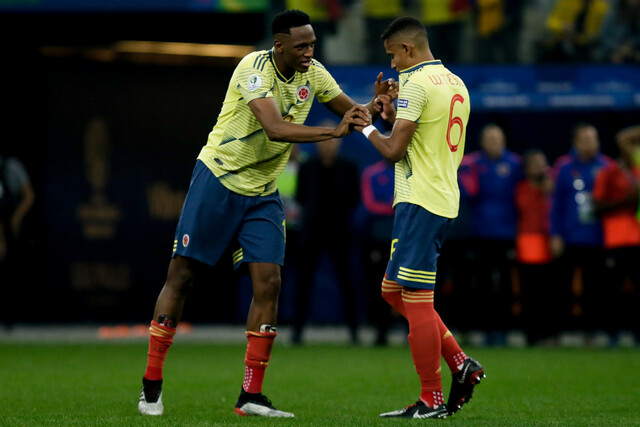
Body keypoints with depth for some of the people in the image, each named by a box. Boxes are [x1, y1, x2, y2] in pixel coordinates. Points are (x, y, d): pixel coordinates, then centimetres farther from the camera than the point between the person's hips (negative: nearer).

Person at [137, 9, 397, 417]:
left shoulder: (313, 73, -1)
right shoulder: (254, 68, -22)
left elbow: (353, 113, 6)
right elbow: (275, 128, -35)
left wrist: (375, 104, -16)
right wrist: (334, 131, -41)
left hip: (264, 193, 6)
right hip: (218, 180, -6)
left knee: (269, 282, -7)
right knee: (181, 276, -1)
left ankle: (251, 395, -3)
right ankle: (152, 384, 9)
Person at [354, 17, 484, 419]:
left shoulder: (417, 83, -12)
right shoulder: (456, 84, 16)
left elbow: (394, 150, -15)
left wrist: (369, 130, 4)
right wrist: (393, 116, 19)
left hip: (420, 201, -10)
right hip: (445, 199, 10)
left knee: (417, 301, -6)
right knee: (395, 291, 16)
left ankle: (432, 401, -4)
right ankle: (461, 364, 11)